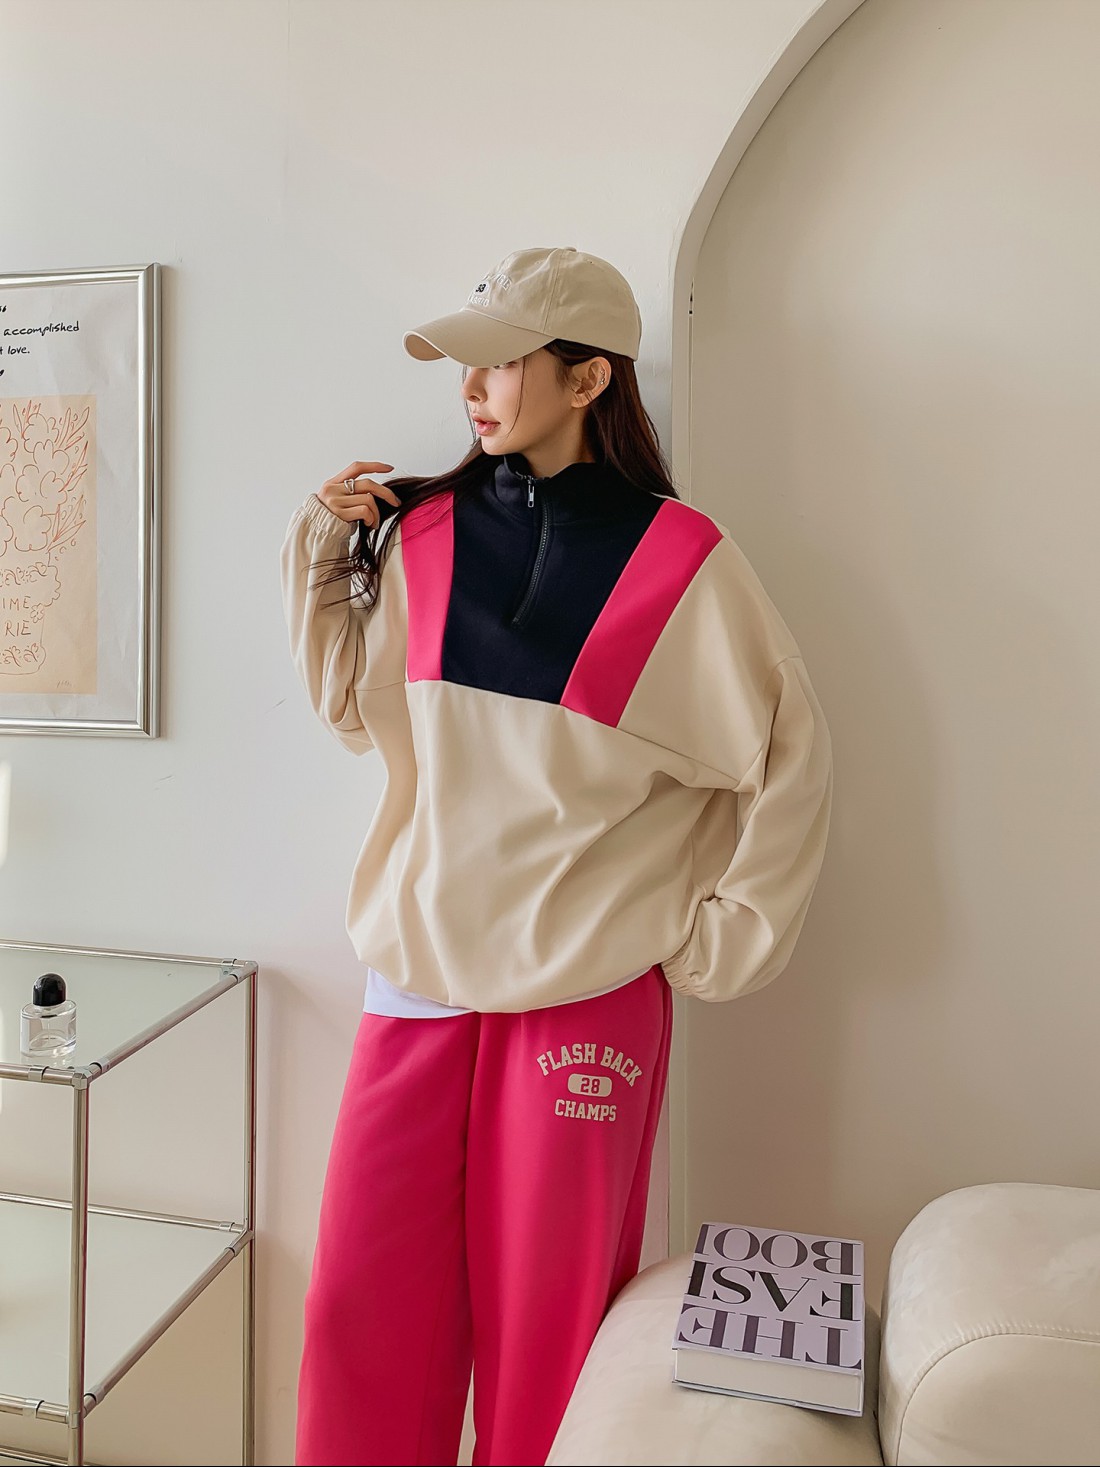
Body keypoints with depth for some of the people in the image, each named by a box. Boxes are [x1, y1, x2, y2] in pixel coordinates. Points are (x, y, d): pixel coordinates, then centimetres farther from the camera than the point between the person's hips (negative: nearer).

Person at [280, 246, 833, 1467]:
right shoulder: (424, 533, 4)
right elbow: (356, 712, 13)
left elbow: (790, 757, 0)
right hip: (417, 972, 4)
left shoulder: (678, 558, -6)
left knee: (549, 1318, 10)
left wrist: (730, 933, 0)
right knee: (365, 1305, 10)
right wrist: (323, 555, 5)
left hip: (589, 991, -3)